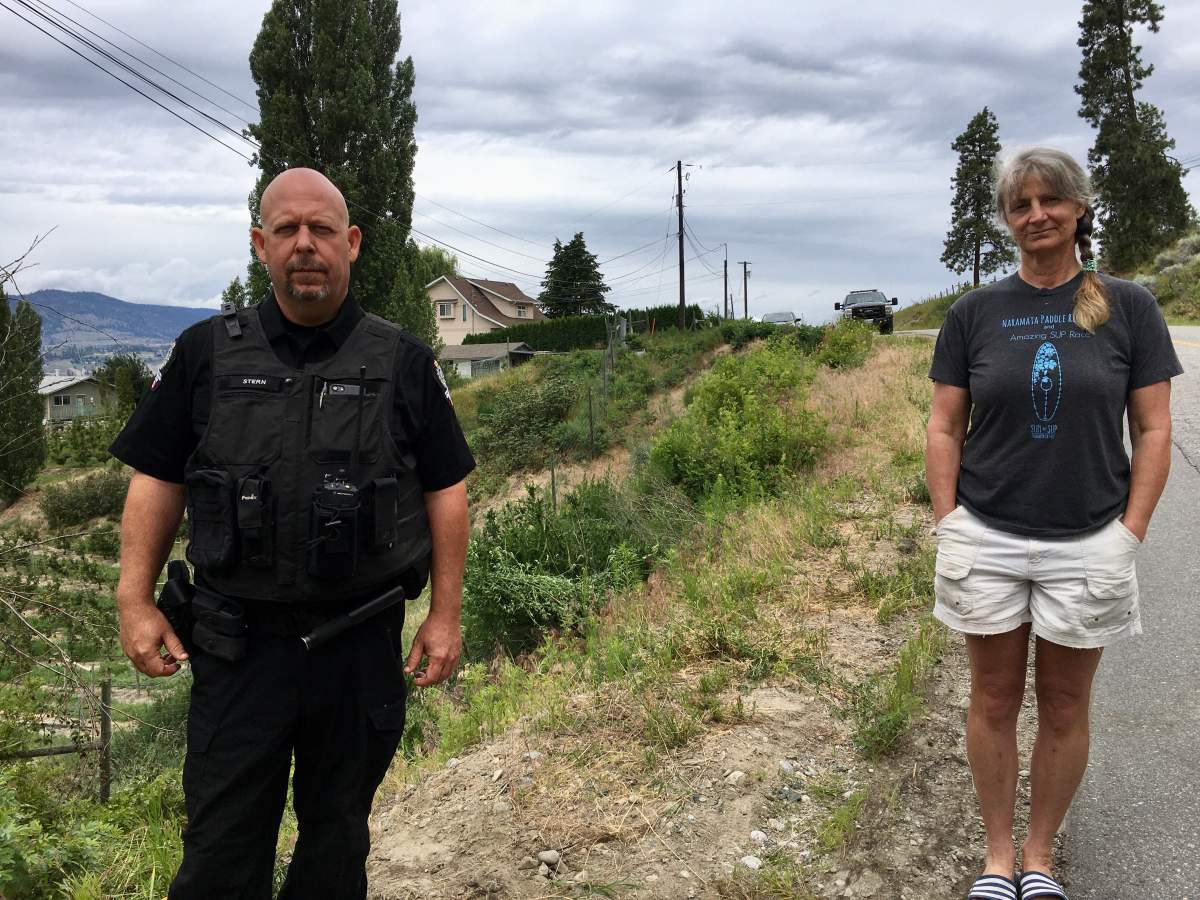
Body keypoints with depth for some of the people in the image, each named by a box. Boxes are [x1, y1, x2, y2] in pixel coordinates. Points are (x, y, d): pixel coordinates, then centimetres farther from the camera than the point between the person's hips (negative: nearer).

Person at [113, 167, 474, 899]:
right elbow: (157, 480, 5)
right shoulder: (207, 354, 1)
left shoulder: (403, 363, -1)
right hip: (240, 642, 0)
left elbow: (446, 490, 1)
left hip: (362, 646, 0)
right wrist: (136, 601, -1)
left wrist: (446, 614, -2)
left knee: (338, 836, 16)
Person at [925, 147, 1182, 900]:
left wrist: (1130, 535, -6)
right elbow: (944, 429, 3)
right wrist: (948, 526, -3)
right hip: (986, 538, 1)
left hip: (1087, 543, -1)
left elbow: (1154, 429, -1)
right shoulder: (975, 313, 2)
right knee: (994, 701, 10)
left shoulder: (1128, 307, -1)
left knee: (1065, 708, 11)